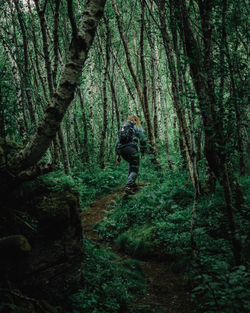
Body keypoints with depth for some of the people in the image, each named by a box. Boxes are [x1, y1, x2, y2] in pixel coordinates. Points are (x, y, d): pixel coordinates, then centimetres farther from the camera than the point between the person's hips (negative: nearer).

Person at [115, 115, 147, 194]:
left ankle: (132, 183, 24)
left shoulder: (122, 127, 27)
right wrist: (143, 152, 9)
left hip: (121, 149, 5)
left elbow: (117, 142, 21)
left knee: (131, 164, 29)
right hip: (131, 148, -5)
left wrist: (117, 154, 20)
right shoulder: (137, 128, 14)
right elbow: (143, 140, 2)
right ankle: (128, 186, -17)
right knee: (134, 169, 2)